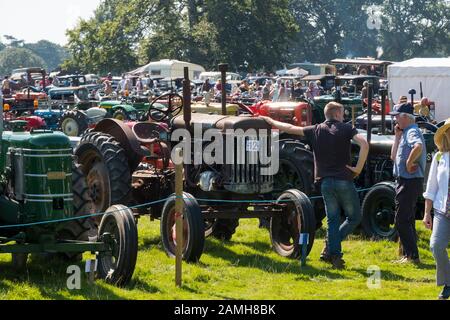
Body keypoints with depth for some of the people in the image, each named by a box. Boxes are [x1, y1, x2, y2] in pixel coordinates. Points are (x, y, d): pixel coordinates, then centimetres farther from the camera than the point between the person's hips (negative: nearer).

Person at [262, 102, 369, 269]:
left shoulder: (316, 131, 8)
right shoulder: (346, 129, -1)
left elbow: (290, 128, 15)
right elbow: (364, 144, -17)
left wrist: (270, 121, 31)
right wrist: (358, 168, -9)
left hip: (325, 181, 4)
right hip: (344, 180, -4)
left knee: (333, 220, 13)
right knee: (354, 217, 9)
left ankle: (334, 252, 5)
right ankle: (330, 249, -5)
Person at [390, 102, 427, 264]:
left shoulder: (412, 132, -15)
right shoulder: (406, 132, 17)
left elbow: (418, 147, -39)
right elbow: (394, 156, 17)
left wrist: (409, 163, -27)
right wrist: (397, 136, 12)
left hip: (409, 182, -11)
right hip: (406, 182, 11)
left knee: (402, 220, -9)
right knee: (406, 220, 16)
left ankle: (412, 256, -9)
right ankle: (407, 254, 23)